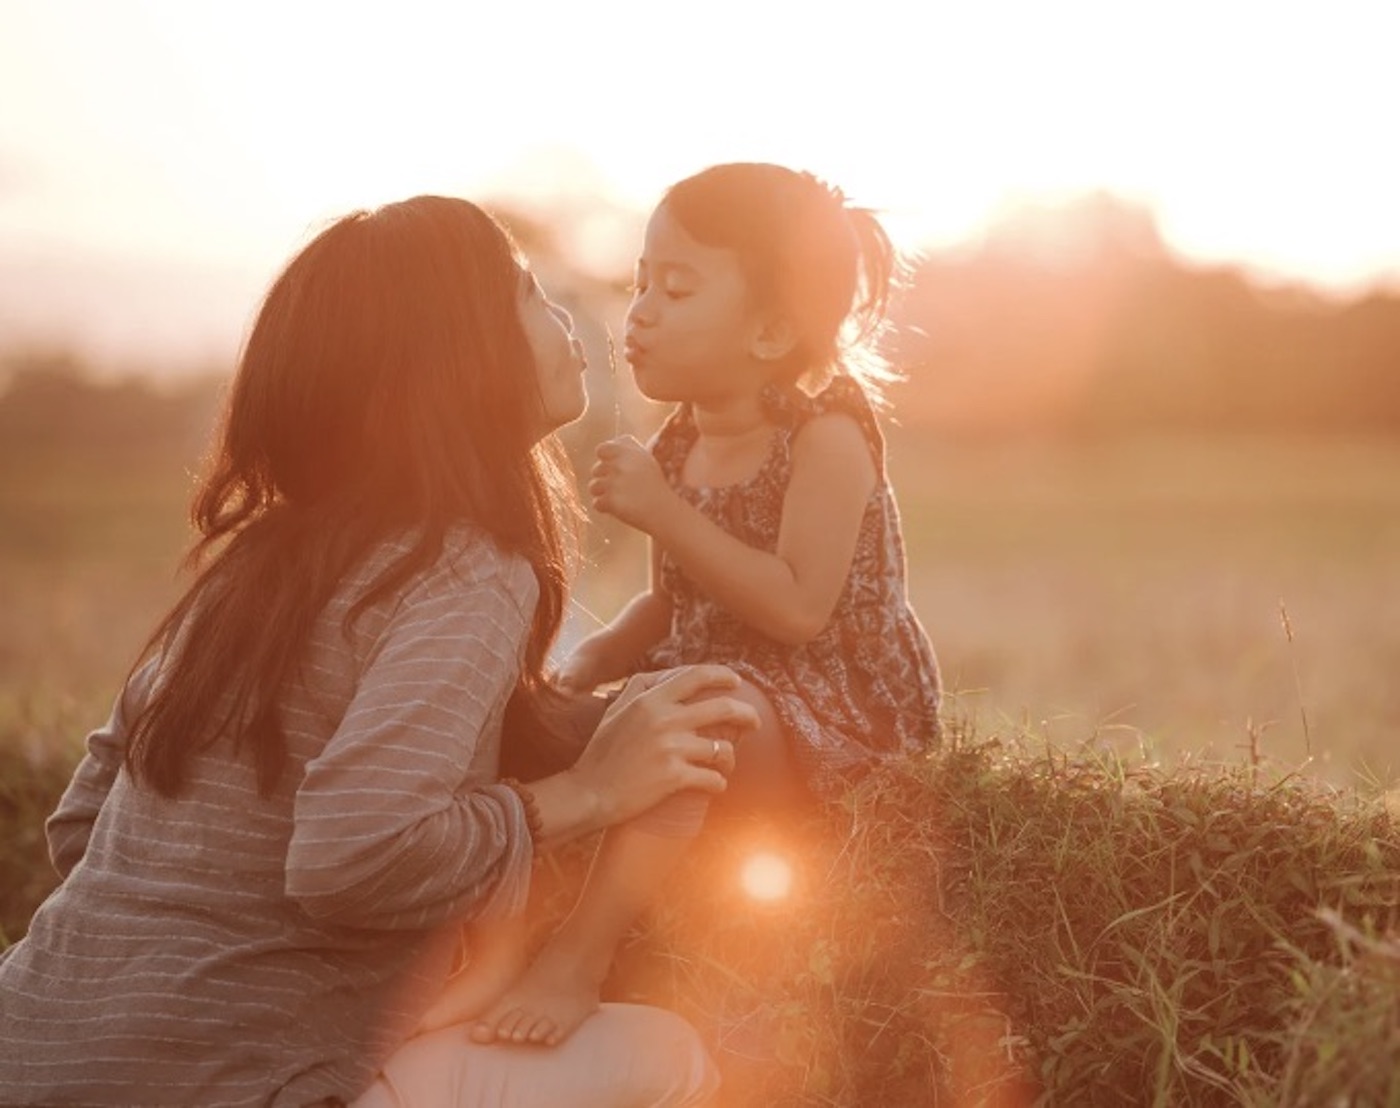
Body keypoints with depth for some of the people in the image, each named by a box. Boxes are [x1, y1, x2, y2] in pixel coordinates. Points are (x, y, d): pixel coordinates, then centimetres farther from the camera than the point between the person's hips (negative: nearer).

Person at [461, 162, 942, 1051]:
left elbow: (798, 609, -26)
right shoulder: (681, 443, 8)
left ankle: (577, 963, -35)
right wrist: (585, 665, -1)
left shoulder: (826, 436, -14)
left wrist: (665, 513, -27)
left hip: (831, 718, -9)